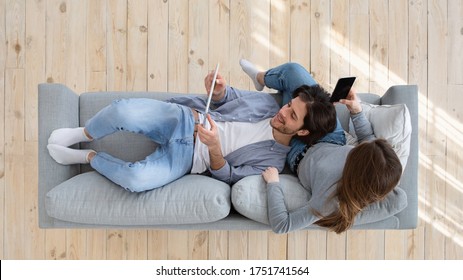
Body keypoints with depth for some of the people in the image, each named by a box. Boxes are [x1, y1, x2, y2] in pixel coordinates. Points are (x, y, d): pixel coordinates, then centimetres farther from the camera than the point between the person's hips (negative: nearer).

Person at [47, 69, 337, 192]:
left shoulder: (273, 160, -8)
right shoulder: (269, 103, 2)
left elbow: (227, 176, -9)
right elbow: (232, 97, 13)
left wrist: (215, 148, -30)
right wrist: (219, 89, -12)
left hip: (188, 156, -3)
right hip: (185, 119, 4)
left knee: (137, 179, -34)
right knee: (125, 110, -27)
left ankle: (87, 156, -1)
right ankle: (82, 134, 7)